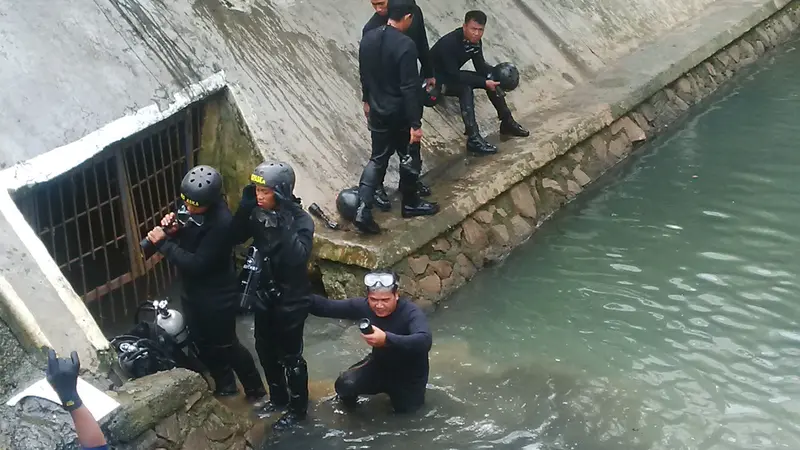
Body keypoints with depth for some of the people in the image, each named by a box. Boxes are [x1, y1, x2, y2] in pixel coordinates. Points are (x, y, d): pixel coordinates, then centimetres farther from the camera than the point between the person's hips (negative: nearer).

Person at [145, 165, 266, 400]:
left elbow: (197, 264, -30)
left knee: (225, 345, 8)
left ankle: (256, 390, 29)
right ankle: (225, 385, 42)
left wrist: (163, 243, -29)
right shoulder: (189, 208, -7)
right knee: (202, 343, 21)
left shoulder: (221, 222, -31)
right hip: (192, 292, 8)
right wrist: (172, 229, -15)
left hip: (217, 297, -8)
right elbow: (185, 240, 7)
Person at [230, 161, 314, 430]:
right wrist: (244, 207, -18)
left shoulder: (301, 220, -22)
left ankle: (298, 408, 26)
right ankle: (278, 398, 41)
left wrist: (285, 223, -39)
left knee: (290, 357, 7)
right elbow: (235, 238, -7)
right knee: (266, 351, 20)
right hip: (264, 296, 6)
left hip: (291, 300, -6)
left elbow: (298, 256, -35)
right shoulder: (258, 214, -6)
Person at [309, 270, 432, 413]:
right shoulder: (363, 306, -18)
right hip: (380, 364, 2)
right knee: (344, 385, -20)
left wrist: (387, 339, -66)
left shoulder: (411, 313, -32)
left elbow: (425, 341, -52)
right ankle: (350, 401, 17)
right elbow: (327, 307, -13)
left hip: (409, 374, -2)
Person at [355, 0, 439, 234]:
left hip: (378, 111, 6)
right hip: (400, 114, -6)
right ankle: (410, 203, 31)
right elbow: (410, 88, -23)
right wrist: (415, 123, -19)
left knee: (378, 159, 13)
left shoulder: (368, 38, -1)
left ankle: (363, 210, 1)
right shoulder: (405, 45, -23)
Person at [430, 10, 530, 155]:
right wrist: (484, 83, -32)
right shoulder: (449, 43, -33)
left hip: (452, 75, 8)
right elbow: (454, 75, -34)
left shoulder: (475, 41, -9)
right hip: (434, 79, -8)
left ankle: (507, 122, 10)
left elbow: (480, 66, -1)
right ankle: (473, 138, -34)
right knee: (465, 88, -34)